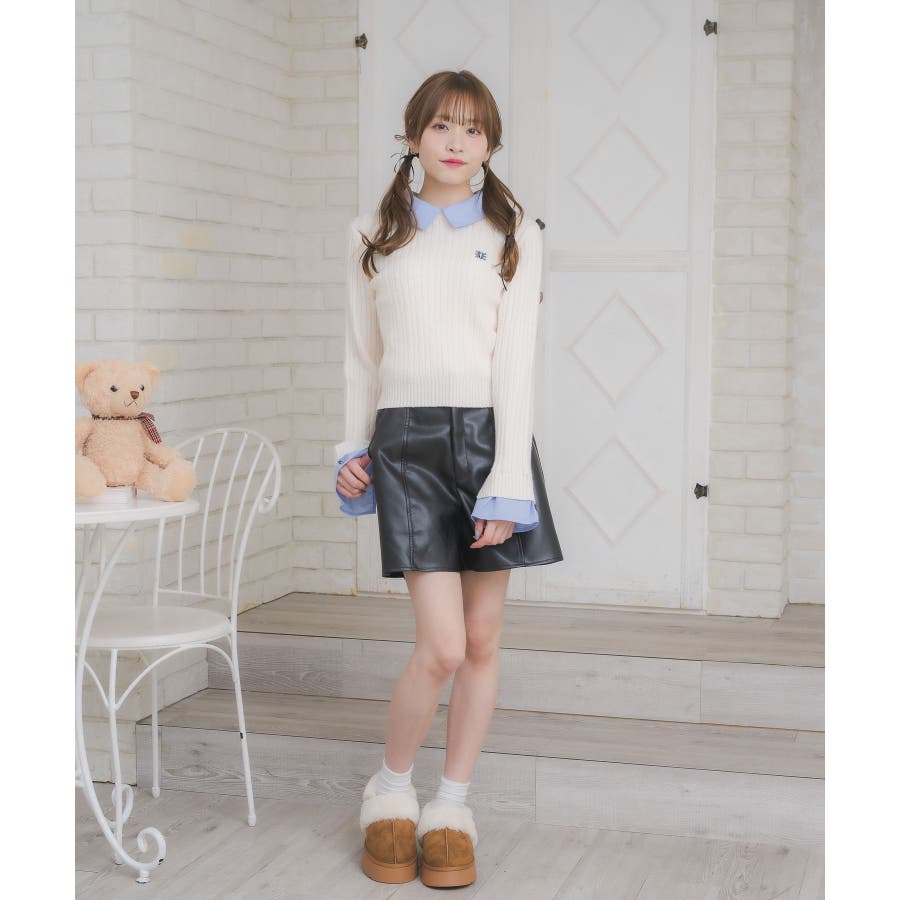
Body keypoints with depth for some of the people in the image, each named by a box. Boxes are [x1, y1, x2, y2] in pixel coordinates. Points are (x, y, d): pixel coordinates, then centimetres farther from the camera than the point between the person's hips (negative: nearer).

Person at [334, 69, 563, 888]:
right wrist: (353, 445, 11)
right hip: (408, 438, -1)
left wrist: (508, 481, -10)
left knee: (483, 641, 4)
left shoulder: (514, 235, 5)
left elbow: (516, 358, -3)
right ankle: (391, 790, 14)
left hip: (491, 434, 1)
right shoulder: (373, 236, 10)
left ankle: (452, 808, 20)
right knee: (442, 647, -10)